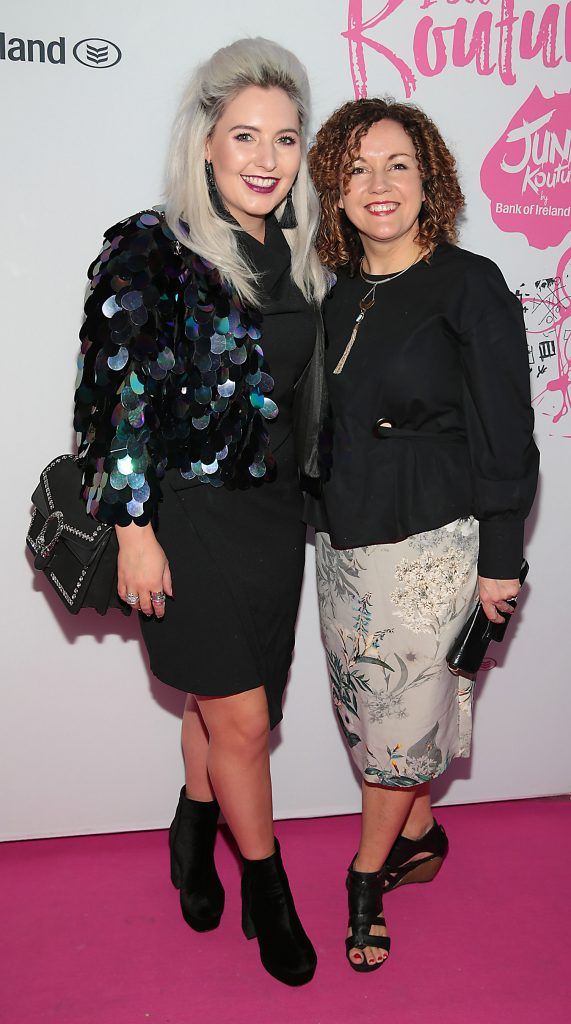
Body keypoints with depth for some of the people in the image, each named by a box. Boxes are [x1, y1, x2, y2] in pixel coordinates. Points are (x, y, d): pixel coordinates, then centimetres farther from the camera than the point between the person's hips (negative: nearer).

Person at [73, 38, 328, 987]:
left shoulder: (297, 259, 8)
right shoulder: (152, 250, -11)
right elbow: (116, 399, -13)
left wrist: (299, 502, 15)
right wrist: (134, 528, -14)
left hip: (273, 514, 6)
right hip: (188, 516, -6)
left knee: (222, 704, 16)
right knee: (243, 719, 2)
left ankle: (194, 843, 41)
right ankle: (268, 895, 24)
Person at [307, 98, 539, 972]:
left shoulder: (469, 286, -9)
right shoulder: (338, 296, 8)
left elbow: (504, 434, -9)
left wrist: (500, 558, -10)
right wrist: (322, 516, 15)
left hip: (431, 543, -6)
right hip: (342, 539, 6)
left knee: (400, 713, 2)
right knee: (370, 705, 14)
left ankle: (368, 876, 22)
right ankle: (419, 837, 36)